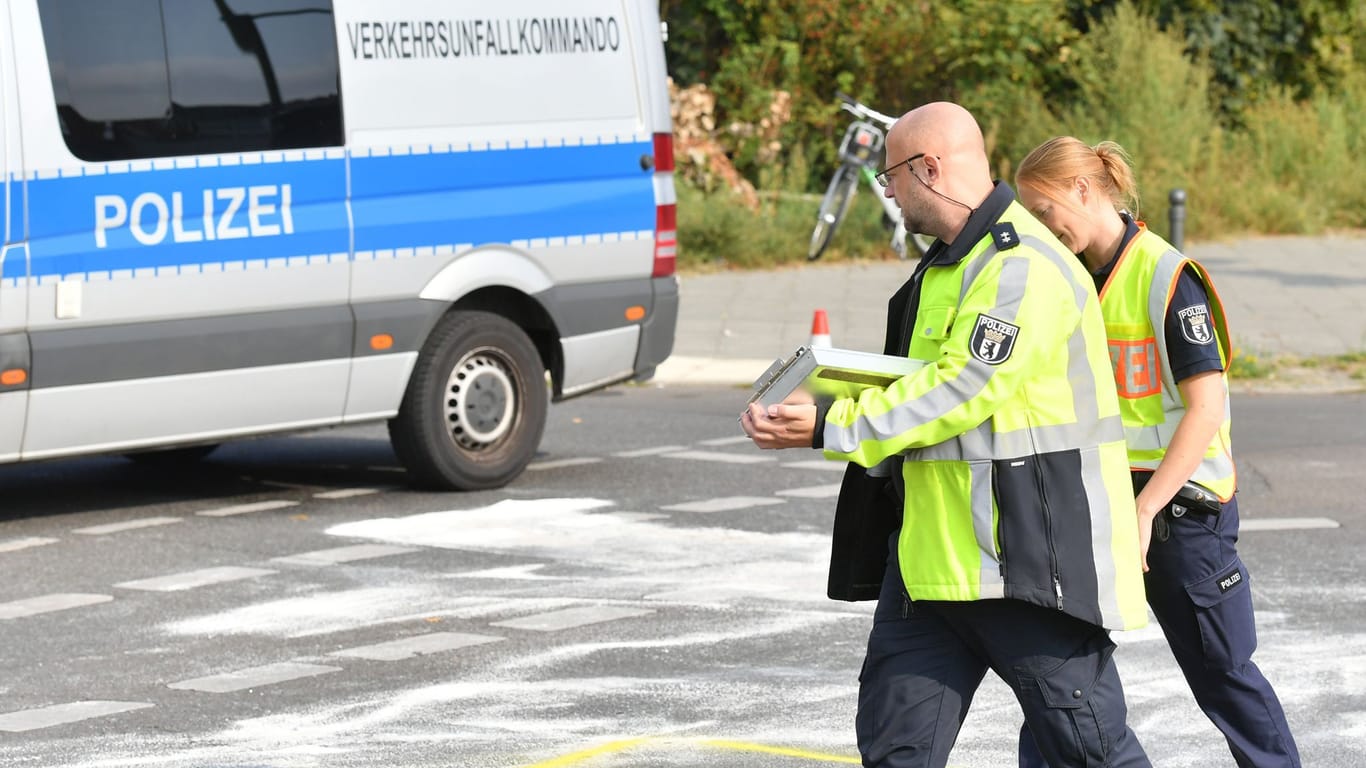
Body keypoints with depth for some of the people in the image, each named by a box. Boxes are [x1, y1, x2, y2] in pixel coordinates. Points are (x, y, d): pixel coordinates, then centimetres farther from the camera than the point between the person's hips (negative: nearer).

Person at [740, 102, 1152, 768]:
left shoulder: (1024, 266, -16)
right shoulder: (946, 263, 18)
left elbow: (961, 391, -23)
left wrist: (832, 427, -20)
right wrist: (812, 403, 10)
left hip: (1027, 556, -10)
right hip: (933, 556, 10)